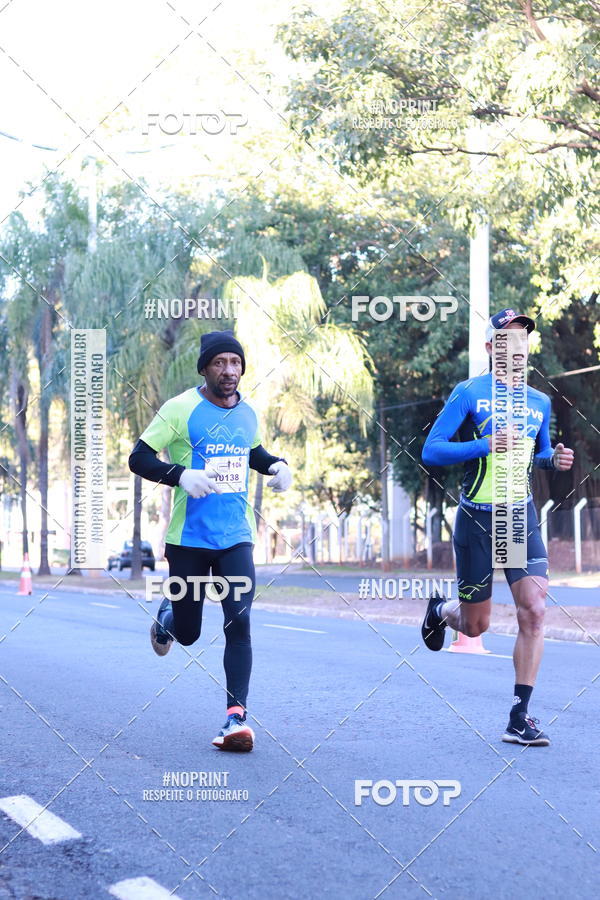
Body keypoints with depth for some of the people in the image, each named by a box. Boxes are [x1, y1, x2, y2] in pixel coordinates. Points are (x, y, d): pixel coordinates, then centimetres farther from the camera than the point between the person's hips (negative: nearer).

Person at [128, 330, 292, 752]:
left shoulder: (248, 413, 8)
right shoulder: (181, 409, -9)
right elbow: (139, 457, -10)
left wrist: (276, 465, 7)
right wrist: (181, 475, -28)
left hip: (236, 536, 3)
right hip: (189, 538, -3)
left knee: (239, 623, -13)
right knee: (187, 634, 8)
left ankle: (236, 716, -11)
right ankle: (168, 614, 44)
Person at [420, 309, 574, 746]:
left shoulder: (539, 402, 9)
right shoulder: (469, 392, -5)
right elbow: (431, 451, -9)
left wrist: (554, 459, 0)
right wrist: (485, 445, -22)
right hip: (477, 518, -3)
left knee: (534, 611, -13)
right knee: (475, 625, 6)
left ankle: (520, 717, -6)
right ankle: (440, 610, 44)